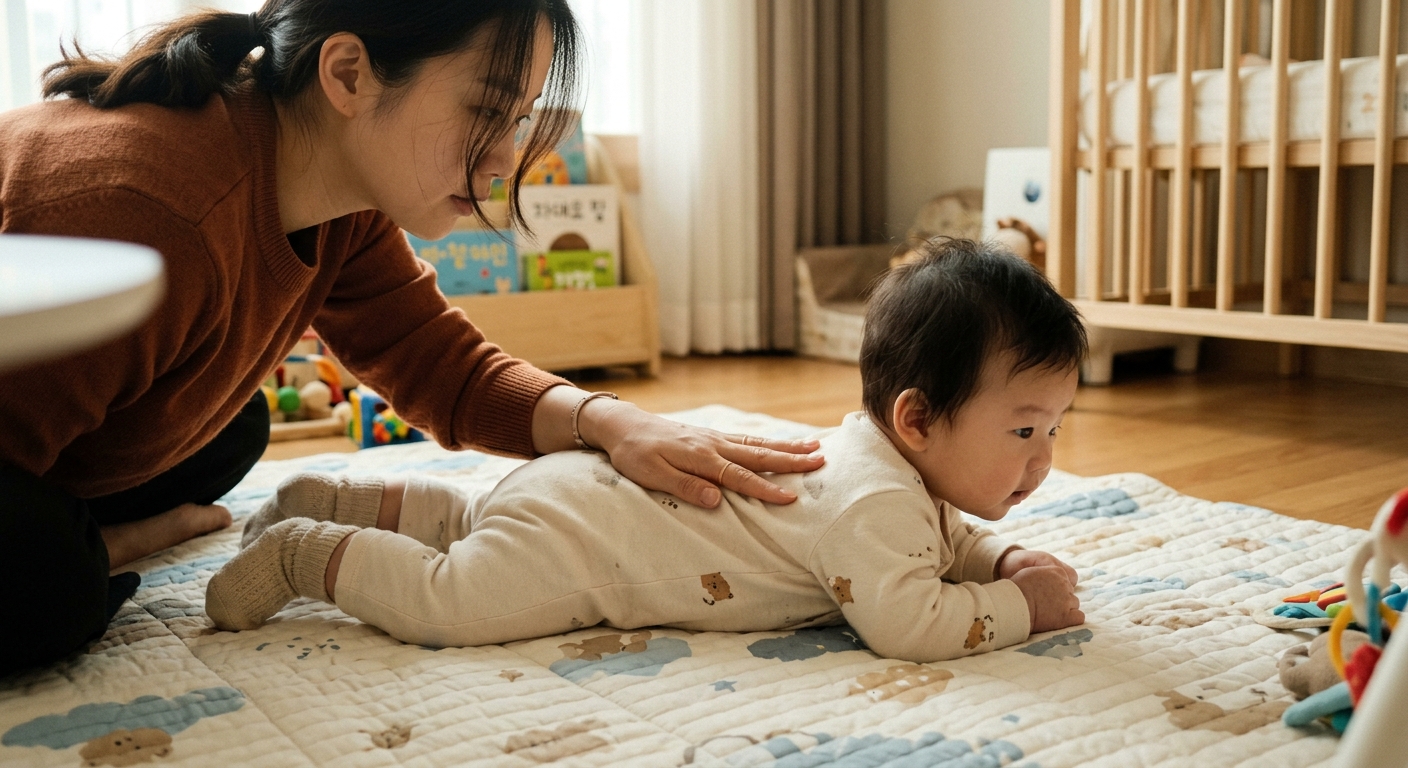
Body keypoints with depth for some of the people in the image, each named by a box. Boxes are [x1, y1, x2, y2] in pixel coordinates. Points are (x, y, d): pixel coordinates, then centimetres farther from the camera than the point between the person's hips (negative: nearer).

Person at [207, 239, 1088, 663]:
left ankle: (327, 501, 40)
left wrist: (1000, 558, 1)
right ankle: (303, 553, 9)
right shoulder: (877, 501, -28)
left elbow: (943, 538, 20)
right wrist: (1017, 607, -23)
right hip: (579, 535, -10)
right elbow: (904, 621, -38)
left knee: (466, 516, 29)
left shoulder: (890, 460, 3)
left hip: (603, 481, 10)